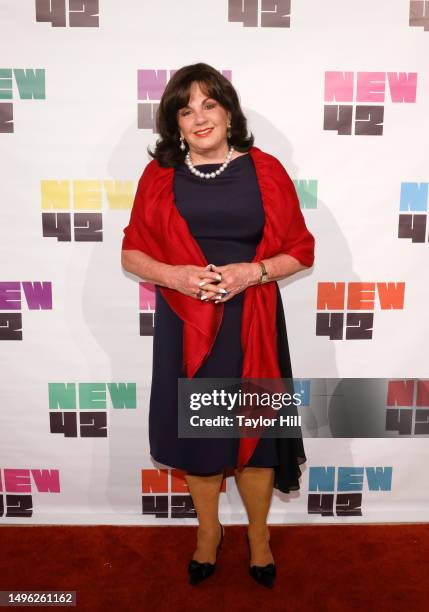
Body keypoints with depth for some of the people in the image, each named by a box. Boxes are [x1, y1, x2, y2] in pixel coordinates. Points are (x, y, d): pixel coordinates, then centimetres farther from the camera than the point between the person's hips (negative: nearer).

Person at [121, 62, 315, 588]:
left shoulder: (264, 170, 0)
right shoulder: (159, 176, 3)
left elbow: (301, 251, 2)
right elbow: (132, 253, 6)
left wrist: (253, 272, -15)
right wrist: (175, 275, -13)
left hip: (251, 323, -1)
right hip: (185, 327, 1)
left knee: (254, 429, 8)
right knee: (195, 432, 12)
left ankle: (258, 534, 34)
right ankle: (208, 530, 37)